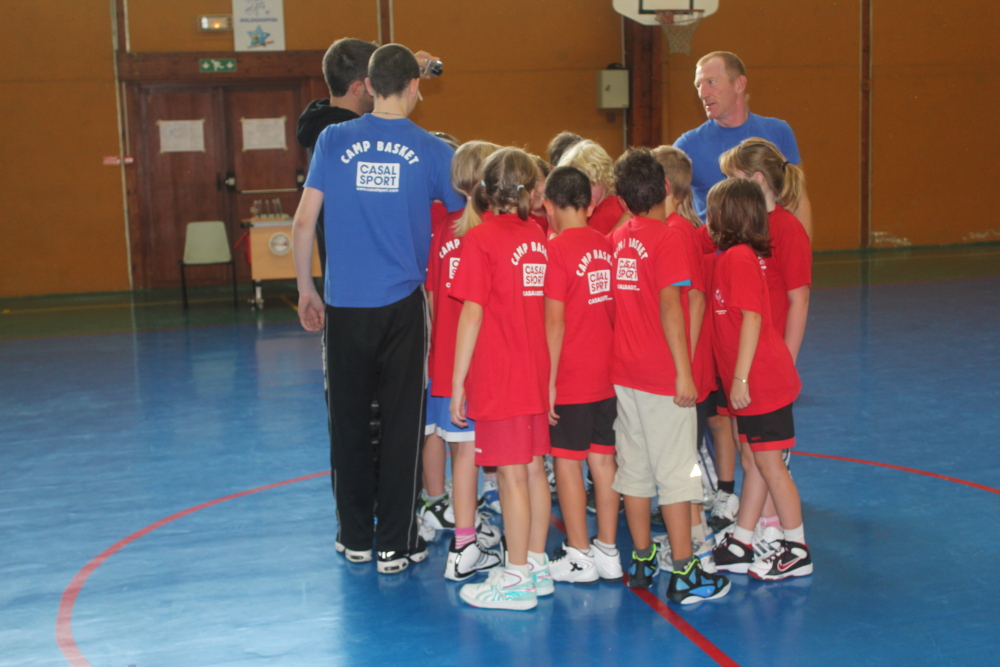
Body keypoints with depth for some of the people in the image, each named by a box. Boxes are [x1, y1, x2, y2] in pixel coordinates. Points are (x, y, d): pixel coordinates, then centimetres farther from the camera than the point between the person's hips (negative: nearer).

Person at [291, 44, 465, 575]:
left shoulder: (334, 141, 1)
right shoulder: (430, 150, -1)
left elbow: (303, 222, 1)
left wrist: (305, 288, 11)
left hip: (344, 304, 1)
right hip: (402, 306, -1)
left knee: (347, 422, 12)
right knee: (401, 424, 6)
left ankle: (355, 538, 23)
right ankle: (395, 545, 12)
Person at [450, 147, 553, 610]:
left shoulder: (481, 238, -9)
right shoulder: (539, 237, 5)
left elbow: (472, 315, -12)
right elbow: (549, 308, 11)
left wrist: (457, 381, -7)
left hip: (498, 377, -6)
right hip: (537, 374, 6)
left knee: (512, 473, -1)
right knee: (534, 469, 13)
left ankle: (516, 579, 6)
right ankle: (537, 566, 23)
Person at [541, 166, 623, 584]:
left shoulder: (556, 249, -12)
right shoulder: (606, 246, 5)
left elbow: (554, 320, -15)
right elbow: (615, 309, 11)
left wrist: (549, 380, -10)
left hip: (569, 378, -6)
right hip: (607, 375, 6)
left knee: (567, 461, 4)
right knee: (603, 459, 12)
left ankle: (579, 557, 10)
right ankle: (608, 551, 20)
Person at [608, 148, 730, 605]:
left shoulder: (615, 239, 6)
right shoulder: (667, 238, -12)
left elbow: (613, 302, 10)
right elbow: (670, 307, -20)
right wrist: (684, 373, -18)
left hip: (623, 374, 6)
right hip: (663, 377, -6)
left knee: (634, 469, 13)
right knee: (677, 472, 0)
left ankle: (642, 562, 22)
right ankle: (683, 573, 4)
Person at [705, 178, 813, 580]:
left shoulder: (738, 257, -16)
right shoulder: (734, 256, 12)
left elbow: (752, 319, -21)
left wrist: (740, 378, -21)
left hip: (761, 382, -9)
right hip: (755, 381, 9)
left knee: (769, 463, -1)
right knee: (752, 461, 14)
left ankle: (797, 551, 10)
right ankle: (740, 546, 23)